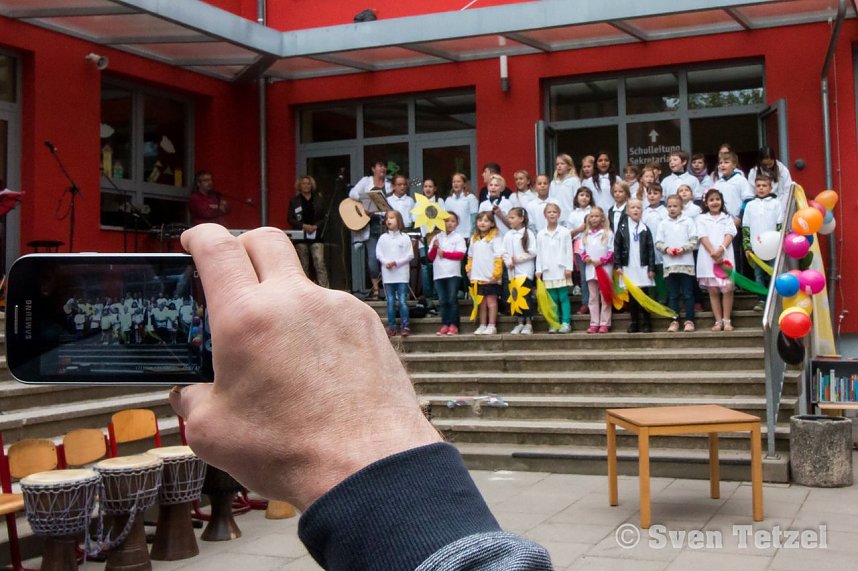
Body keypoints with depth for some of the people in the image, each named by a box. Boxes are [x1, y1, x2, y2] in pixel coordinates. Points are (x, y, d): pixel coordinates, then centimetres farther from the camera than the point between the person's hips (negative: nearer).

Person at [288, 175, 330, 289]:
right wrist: (304, 226, -12)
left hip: (316, 236, -1)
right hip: (300, 236, 1)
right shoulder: (294, 201, 7)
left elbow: (325, 217, 6)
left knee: (319, 262, -13)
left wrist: (315, 226, -10)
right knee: (303, 265, 5)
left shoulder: (318, 199, 8)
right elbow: (290, 219, 2)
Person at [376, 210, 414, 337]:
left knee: (403, 301, -4)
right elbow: (378, 254, 4)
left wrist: (396, 262, -13)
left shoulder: (405, 238, -1)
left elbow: (410, 255, -4)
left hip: (401, 275, -2)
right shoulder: (383, 238, 6)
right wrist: (386, 262, -14)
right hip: (388, 275, 2)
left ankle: (405, 326, 0)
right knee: (390, 302, 6)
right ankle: (391, 327, 10)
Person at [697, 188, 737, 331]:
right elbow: (703, 237, -2)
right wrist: (713, 253, -15)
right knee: (713, 290, 1)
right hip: (708, 258, 0)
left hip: (725, 256, 0)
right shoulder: (702, 219, 10)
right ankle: (718, 321, 5)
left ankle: (726, 320, 0)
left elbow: (729, 235, 0)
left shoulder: (727, 218, 13)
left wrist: (721, 249, -18)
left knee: (728, 288, -7)